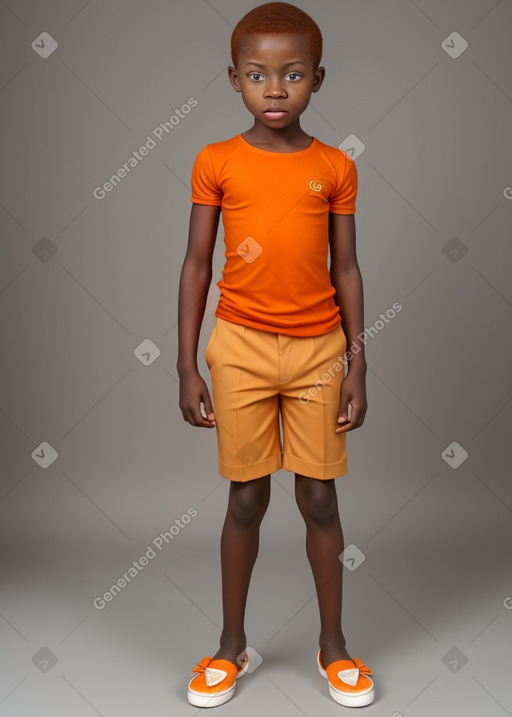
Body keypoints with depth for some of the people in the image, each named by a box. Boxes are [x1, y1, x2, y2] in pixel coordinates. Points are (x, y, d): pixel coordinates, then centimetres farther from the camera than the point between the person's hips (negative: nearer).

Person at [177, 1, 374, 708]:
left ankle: (333, 644, 25)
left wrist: (357, 366, 1)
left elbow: (346, 270, 4)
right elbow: (197, 265, 1)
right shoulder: (216, 163, -1)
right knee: (246, 499, 7)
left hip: (318, 350, 1)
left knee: (319, 499, 7)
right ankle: (231, 646, 25)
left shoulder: (335, 167, 2)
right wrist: (187, 366, -2)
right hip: (241, 346, -1)